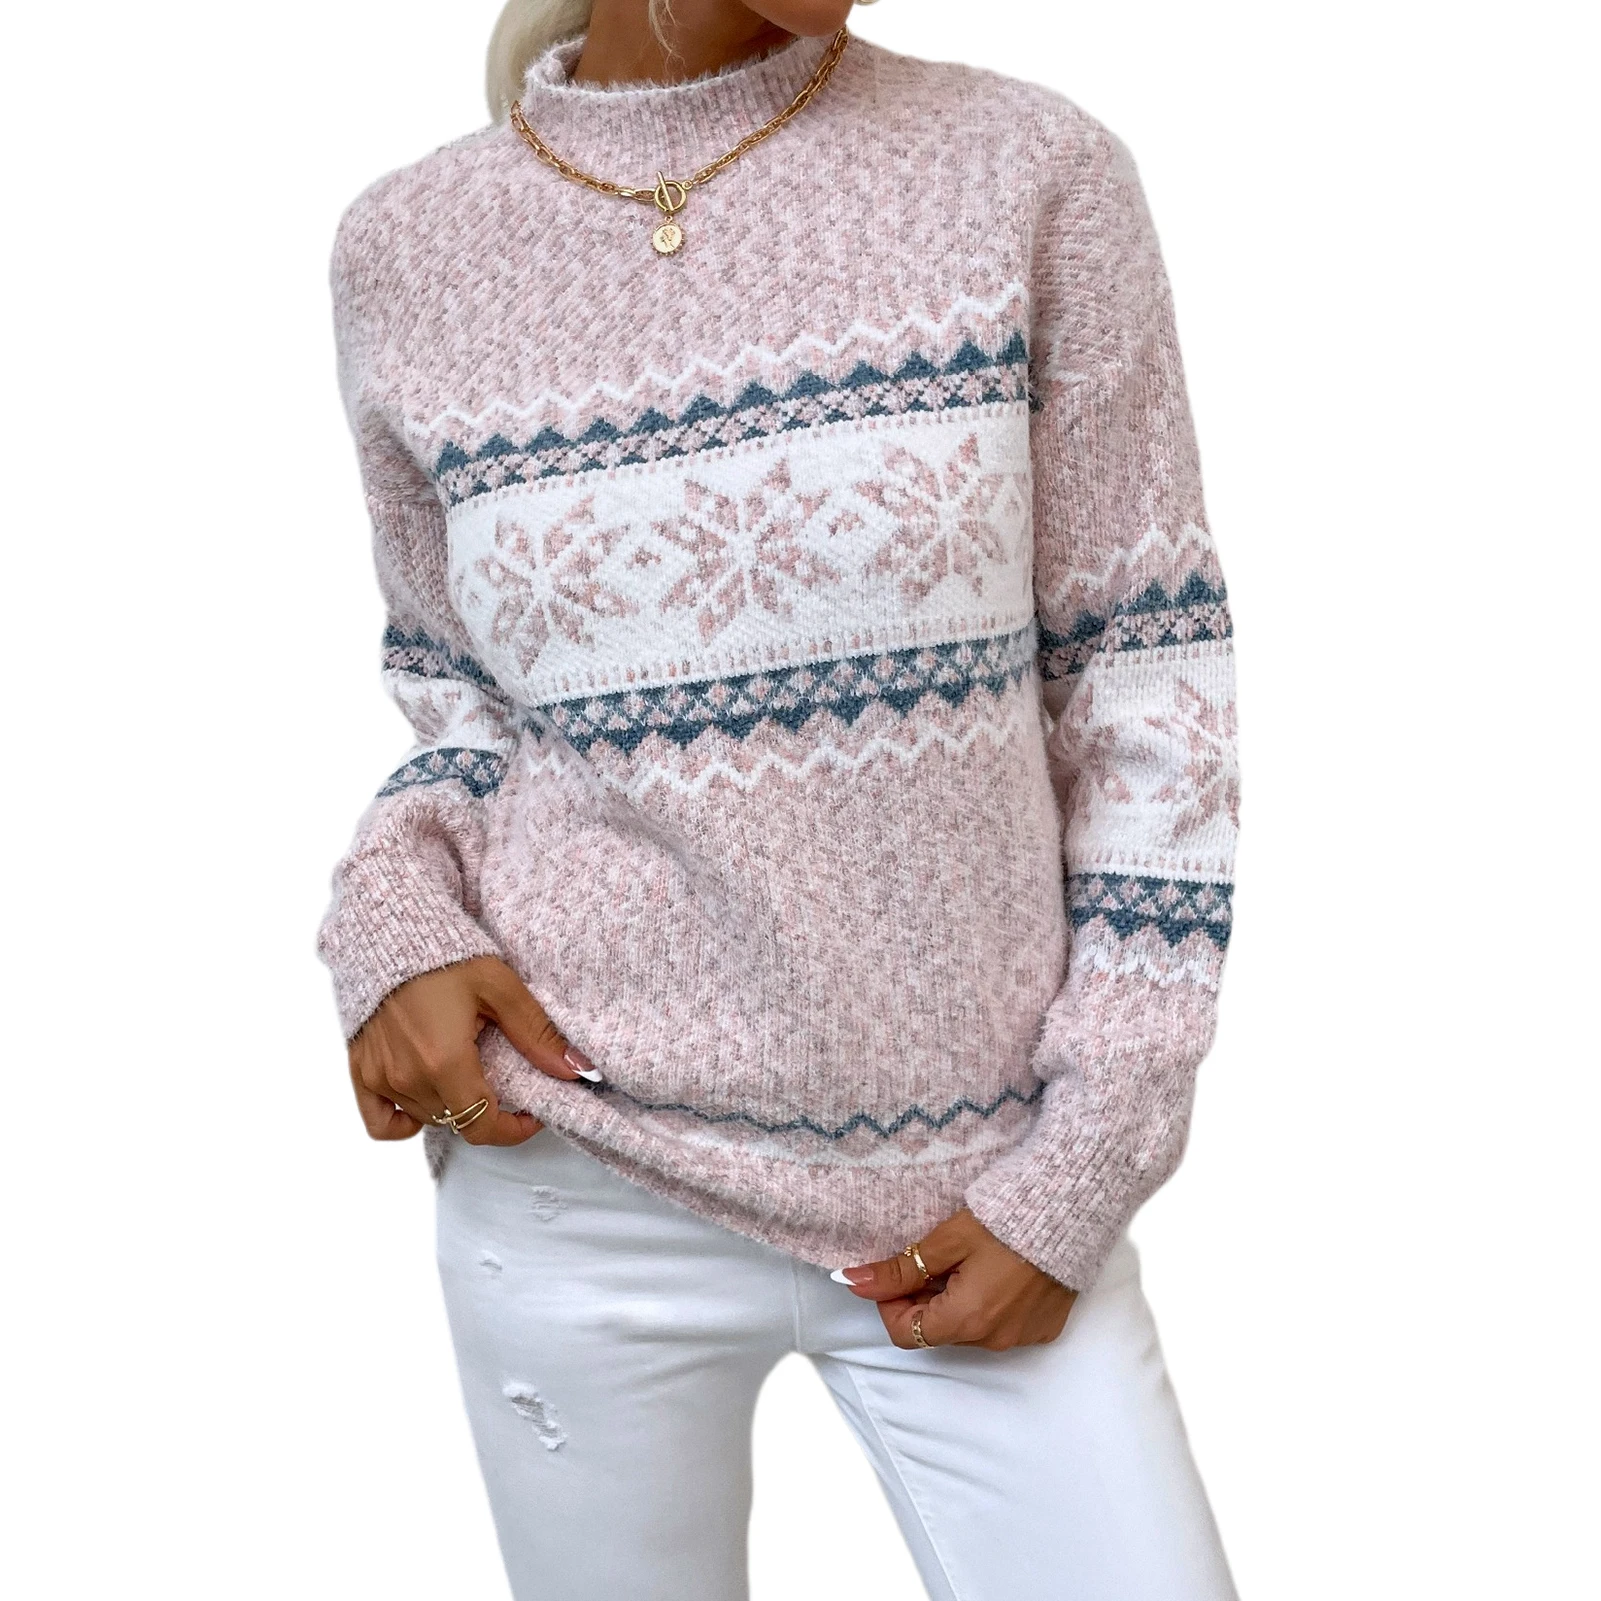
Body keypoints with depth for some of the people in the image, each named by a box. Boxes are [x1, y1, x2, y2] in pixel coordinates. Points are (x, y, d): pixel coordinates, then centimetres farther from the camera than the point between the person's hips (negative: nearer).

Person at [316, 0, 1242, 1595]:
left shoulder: (1029, 171, -5)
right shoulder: (410, 249, -1)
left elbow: (1152, 683, -3)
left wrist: (1078, 1174, -5)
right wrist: (396, 914, -8)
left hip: (976, 1191, 0)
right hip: (582, 1185, 1)